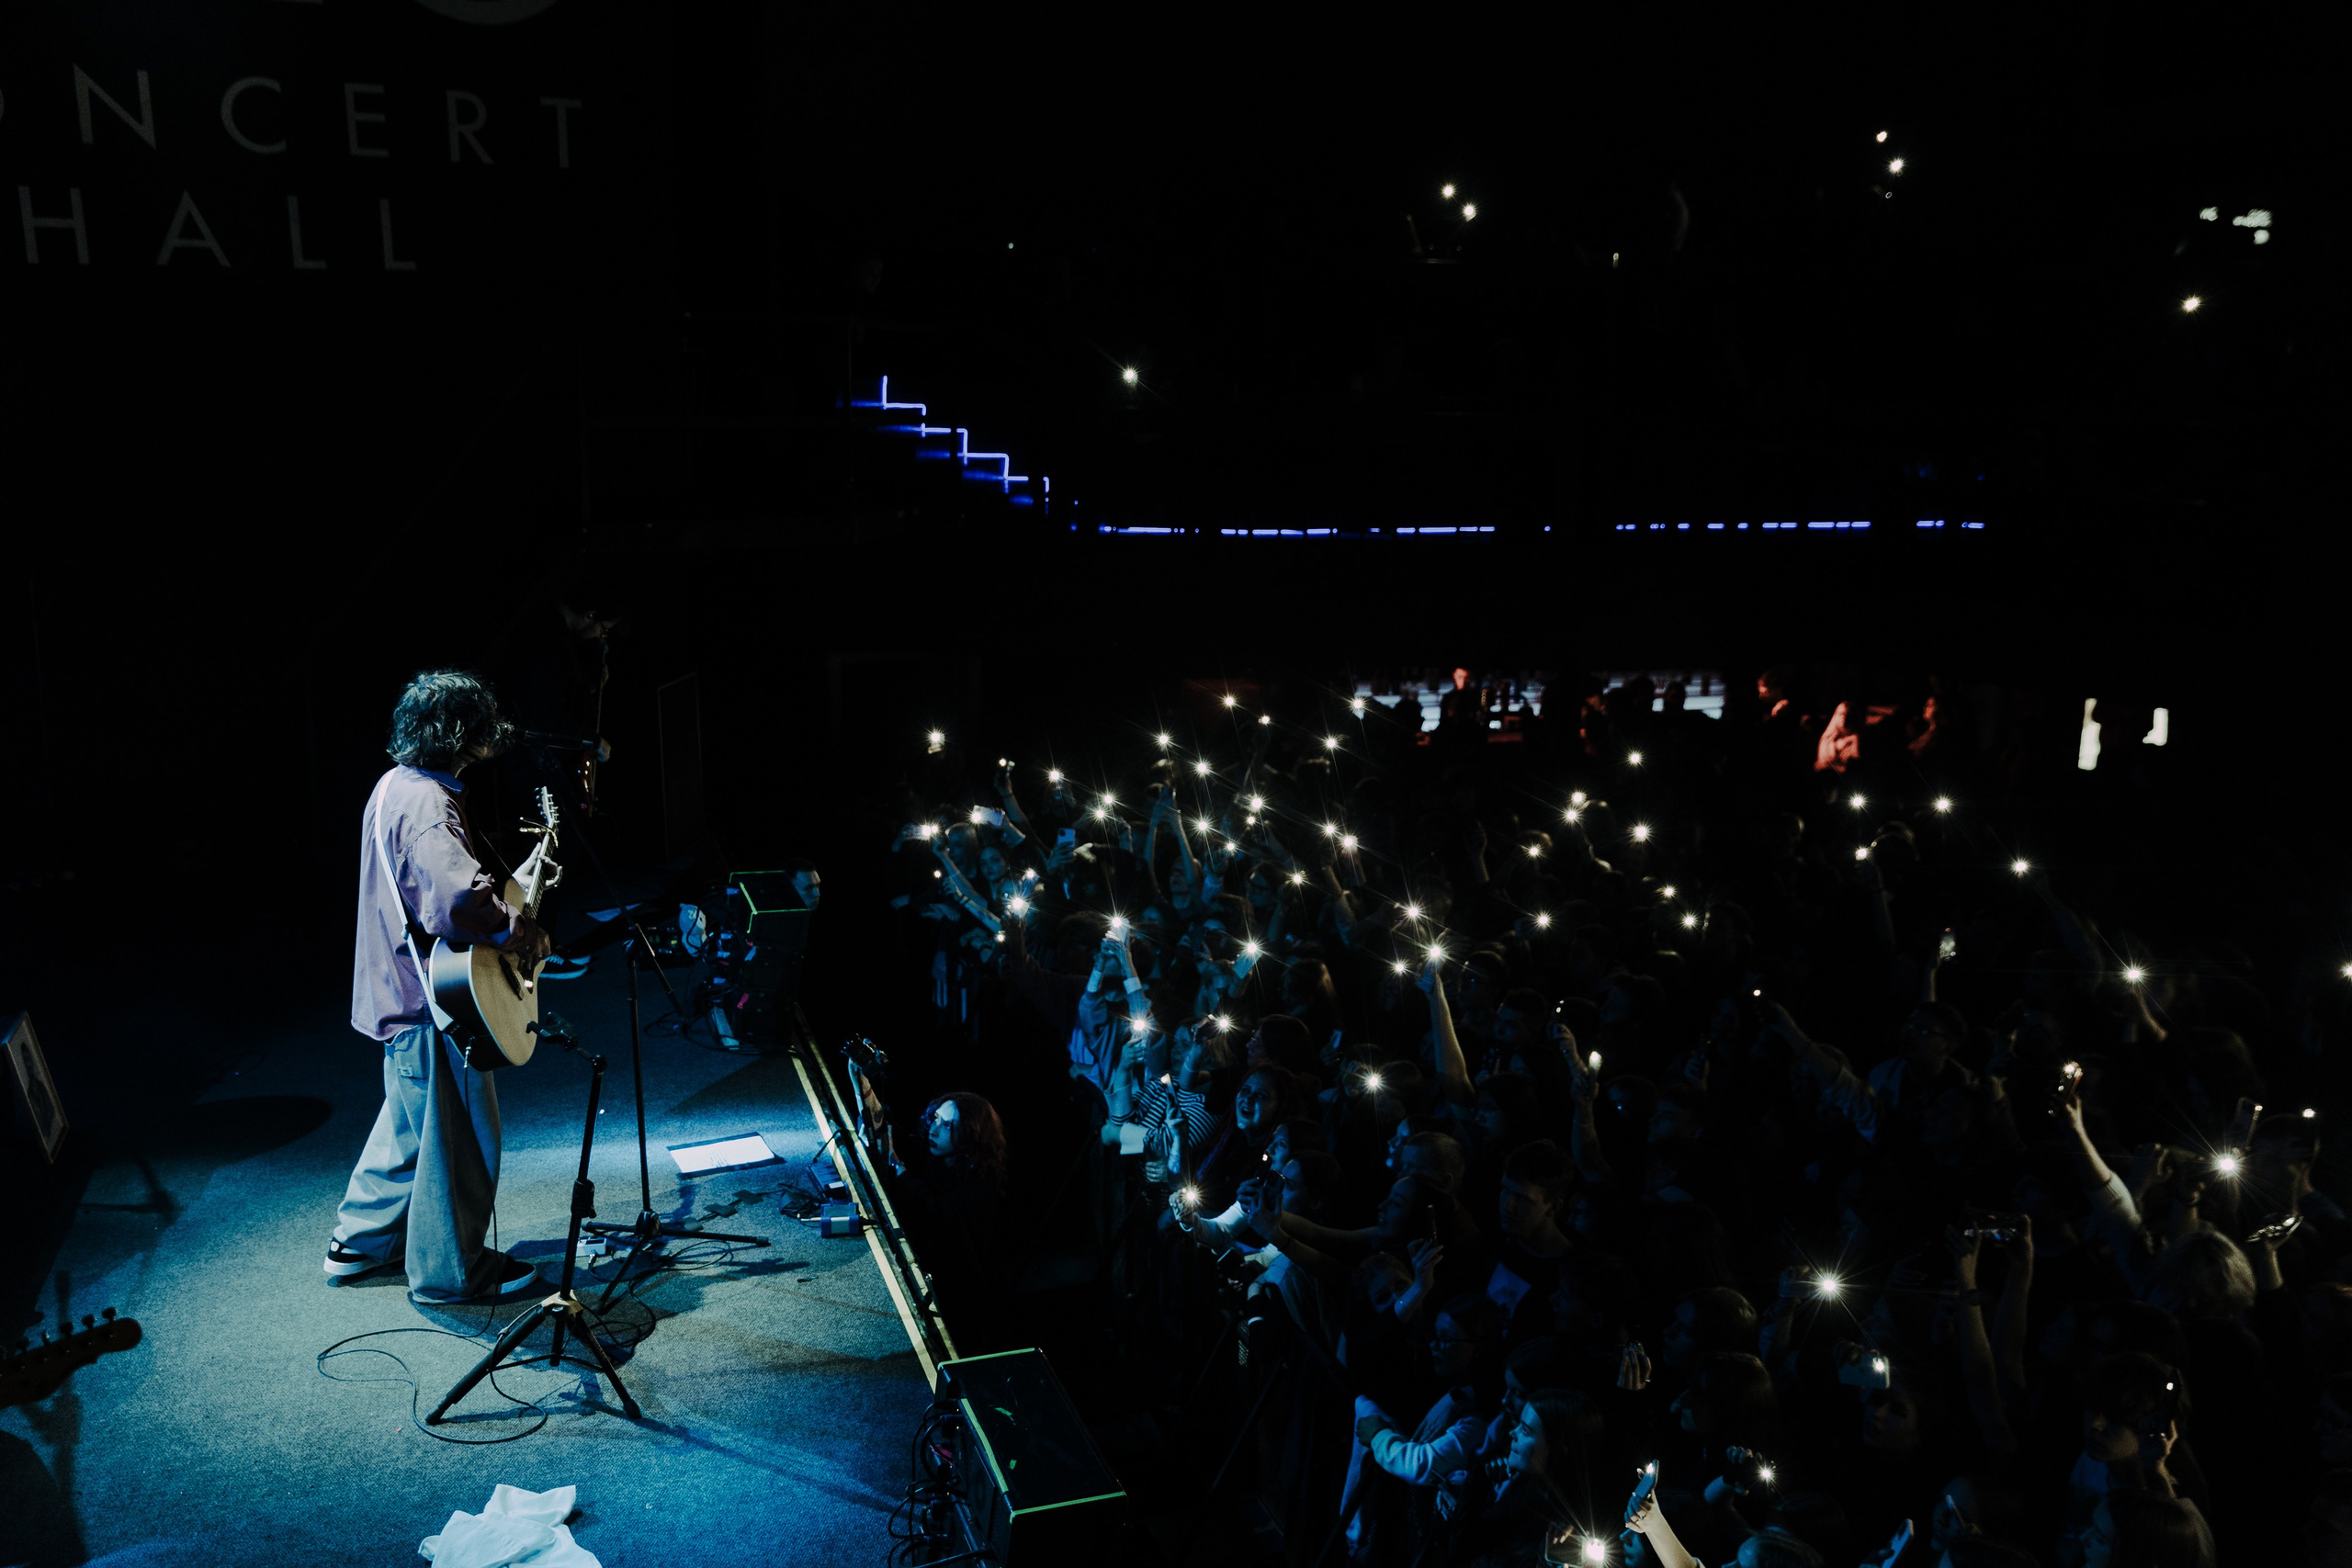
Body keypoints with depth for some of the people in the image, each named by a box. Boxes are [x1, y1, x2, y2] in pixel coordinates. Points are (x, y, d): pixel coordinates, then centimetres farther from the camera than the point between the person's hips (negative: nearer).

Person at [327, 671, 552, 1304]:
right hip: (432, 998, -11)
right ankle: (451, 1270, 19)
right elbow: (460, 896, -42)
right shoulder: (428, 806, -26)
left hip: (399, 990, 11)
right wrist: (521, 930, -25)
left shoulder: (397, 784, 8)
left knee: (410, 1120, 26)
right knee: (457, 1136, 4)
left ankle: (359, 1241, 39)